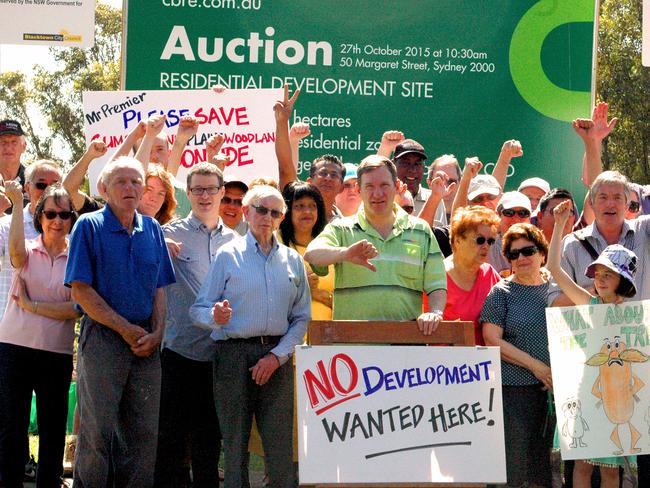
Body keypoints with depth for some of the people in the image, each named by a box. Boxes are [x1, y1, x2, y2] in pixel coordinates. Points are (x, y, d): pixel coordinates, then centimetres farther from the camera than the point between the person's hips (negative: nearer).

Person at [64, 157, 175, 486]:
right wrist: (126, 329, -11)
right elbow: (81, 290, -9)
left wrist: (157, 332, -4)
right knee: (98, 431, -3)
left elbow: (159, 289, 13)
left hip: (146, 343, 5)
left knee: (143, 432, 7)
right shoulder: (89, 226, -3)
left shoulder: (152, 229, 11)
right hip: (102, 336, -4)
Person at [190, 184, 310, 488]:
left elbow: (301, 317, 10)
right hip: (234, 354, -2)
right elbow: (198, 310, 0)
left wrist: (277, 355, -3)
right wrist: (215, 316, -23)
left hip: (277, 357, 2)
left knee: (280, 446, -5)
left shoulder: (292, 260, 13)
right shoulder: (228, 255, 5)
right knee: (234, 443, -1)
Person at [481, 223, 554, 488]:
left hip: (555, 387, 3)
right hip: (516, 388, -3)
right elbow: (492, 340, -7)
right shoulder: (502, 292, 1)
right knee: (515, 460, -5)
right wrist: (536, 366, -11)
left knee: (545, 461, 6)